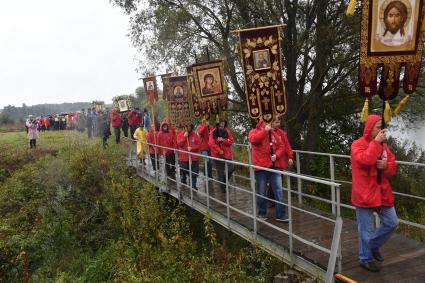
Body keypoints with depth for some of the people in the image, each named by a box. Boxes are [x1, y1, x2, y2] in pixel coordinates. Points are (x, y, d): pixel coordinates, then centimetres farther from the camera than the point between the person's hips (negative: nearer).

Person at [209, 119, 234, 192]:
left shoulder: (227, 131, 4)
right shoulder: (213, 132, -3)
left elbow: (231, 141, -1)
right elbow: (211, 143, -11)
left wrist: (223, 140, -15)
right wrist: (219, 151, -16)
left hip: (227, 154, 2)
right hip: (217, 155, -2)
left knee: (231, 168, -6)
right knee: (220, 172, 5)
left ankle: (224, 181, 19)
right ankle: (222, 187, 18)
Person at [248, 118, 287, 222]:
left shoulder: (273, 133, 13)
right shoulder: (254, 131, -1)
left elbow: (280, 146, 15)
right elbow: (253, 139, -24)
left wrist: (276, 155, -4)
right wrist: (265, 130, -22)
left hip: (274, 166, 4)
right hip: (260, 167, -4)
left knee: (279, 191, 3)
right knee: (261, 193, 7)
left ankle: (280, 215, 10)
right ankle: (262, 213, 24)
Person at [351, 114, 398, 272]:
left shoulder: (383, 145, 11)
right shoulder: (357, 144, -11)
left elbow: (393, 168, 11)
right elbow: (365, 161, -30)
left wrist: (385, 165, -12)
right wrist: (376, 142, -22)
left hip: (382, 192, 7)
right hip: (365, 194, -7)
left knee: (392, 223, 12)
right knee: (367, 229, 3)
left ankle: (374, 246, 34)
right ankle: (366, 259, 21)